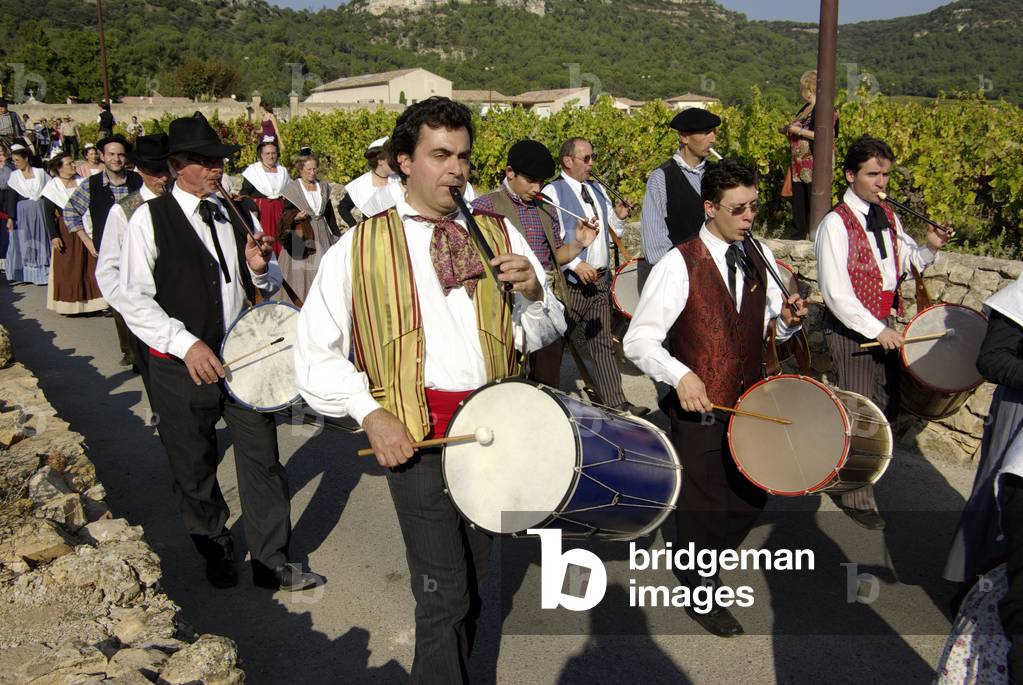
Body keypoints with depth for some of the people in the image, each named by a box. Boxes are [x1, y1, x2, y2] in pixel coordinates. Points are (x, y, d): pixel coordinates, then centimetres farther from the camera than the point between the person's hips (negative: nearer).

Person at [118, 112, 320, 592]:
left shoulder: (238, 217, 9)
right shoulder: (150, 219, -6)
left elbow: (271, 286, 16)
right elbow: (134, 300, -12)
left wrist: (262, 268, -7)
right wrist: (186, 344, -23)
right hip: (182, 369, -3)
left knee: (262, 461, 4)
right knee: (195, 473, 13)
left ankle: (271, 562, 19)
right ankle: (216, 554, 36)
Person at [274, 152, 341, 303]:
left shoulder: (323, 187, 9)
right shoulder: (292, 189, -4)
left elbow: (329, 214, 16)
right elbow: (286, 215, -4)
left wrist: (337, 235, 15)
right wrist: (295, 217, -25)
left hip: (321, 235, 4)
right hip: (300, 237, -4)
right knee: (300, 272, -4)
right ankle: (297, 305, 2)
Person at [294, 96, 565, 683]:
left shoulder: (499, 235, 5)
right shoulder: (360, 248, -3)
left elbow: (547, 330, 8)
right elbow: (315, 352, -3)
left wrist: (532, 293, -13)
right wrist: (371, 415, -14)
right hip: (417, 435, -4)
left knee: (473, 584, 21)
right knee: (444, 597, -5)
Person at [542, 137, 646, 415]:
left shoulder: (597, 189, 16)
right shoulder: (553, 192, -8)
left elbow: (613, 229, 24)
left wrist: (619, 216, 2)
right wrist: (576, 265, -22)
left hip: (600, 279, 7)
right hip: (571, 282, -7)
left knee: (603, 344, 11)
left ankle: (616, 402, 16)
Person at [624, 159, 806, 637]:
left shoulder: (759, 256, 4)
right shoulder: (678, 265, -16)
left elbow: (768, 323, 13)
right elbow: (638, 341, -17)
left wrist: (786, 318, -10)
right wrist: (679, 375, -32)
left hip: (751, 403, 6)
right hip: (699, 409, -6)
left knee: (752, 498, 18)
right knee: (704, 503, 9)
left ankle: (706, 559, 46)